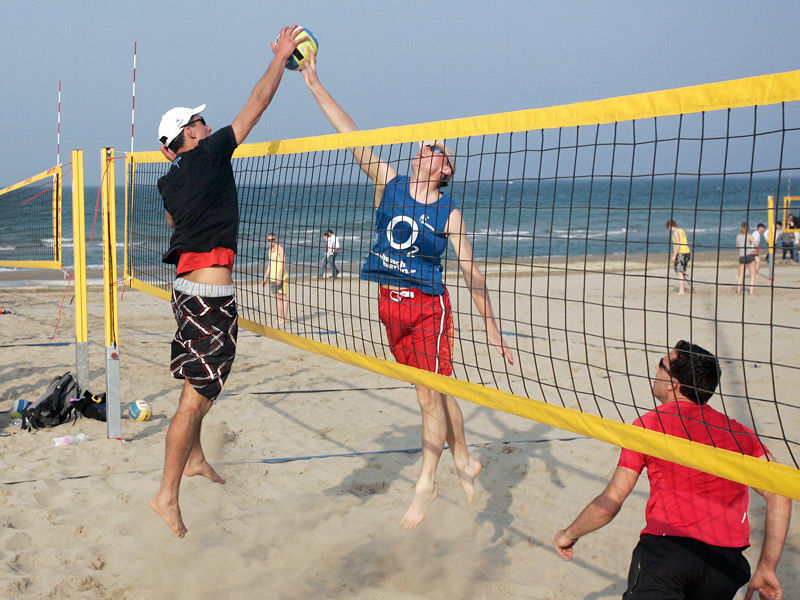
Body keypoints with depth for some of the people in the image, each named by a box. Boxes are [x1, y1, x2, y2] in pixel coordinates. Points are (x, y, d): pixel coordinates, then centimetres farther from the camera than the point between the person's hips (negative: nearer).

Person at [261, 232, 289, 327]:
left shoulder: (280, 248, -8)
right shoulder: (270, 250, 16)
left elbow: (283, 264, -14)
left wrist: (280, 277, -22)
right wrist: (265, 278, 22)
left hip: (281, 277, -8)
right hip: (272, 278, 8)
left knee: (283, 297, -6)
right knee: (277, 298, 8)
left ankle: (284, 318, -5)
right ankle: (279, 318, 12)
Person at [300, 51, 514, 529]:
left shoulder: (448, 213, -4)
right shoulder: (389, 183, 3)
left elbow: (472, 273, -2)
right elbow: (351, 135, -1)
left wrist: (492, 328, -5)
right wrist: (315, 84, -5)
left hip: (428, 305, -3)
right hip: (390, 302, 3)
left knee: (431, 394, -3)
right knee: (434, 392, 13)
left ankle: (426, 484, 9)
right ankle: (464, 461, 30)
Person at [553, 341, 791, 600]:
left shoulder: (648, 425, 6)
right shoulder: (739, 432, 16)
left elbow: (609, 503, 5)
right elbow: (780, 495, 5)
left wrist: (568, 535, 22)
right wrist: (767, 568, 9)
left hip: (665, 548, -4)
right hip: (726, 561, 5)